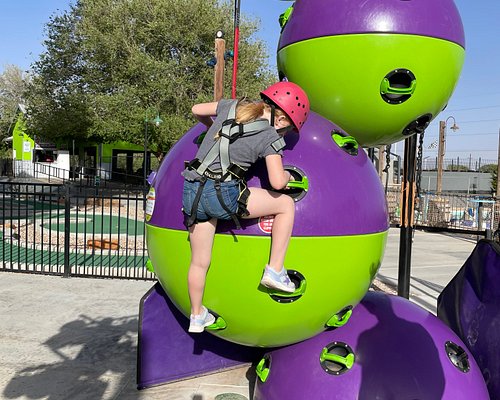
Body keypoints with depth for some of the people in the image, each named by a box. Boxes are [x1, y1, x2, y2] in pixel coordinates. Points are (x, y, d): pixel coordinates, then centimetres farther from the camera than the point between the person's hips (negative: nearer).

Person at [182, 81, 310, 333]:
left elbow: (196, 110, 28)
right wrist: (288, 175, 14)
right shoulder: (270, 136, -1)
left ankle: (197, 316, 36)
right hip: (222, 193, -7)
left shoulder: (232, 106, 15)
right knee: (286, 204, 10)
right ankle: (275, 271, 11)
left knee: (199, 262, 20)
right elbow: (277, 182, -9)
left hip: (192, 190, 7)